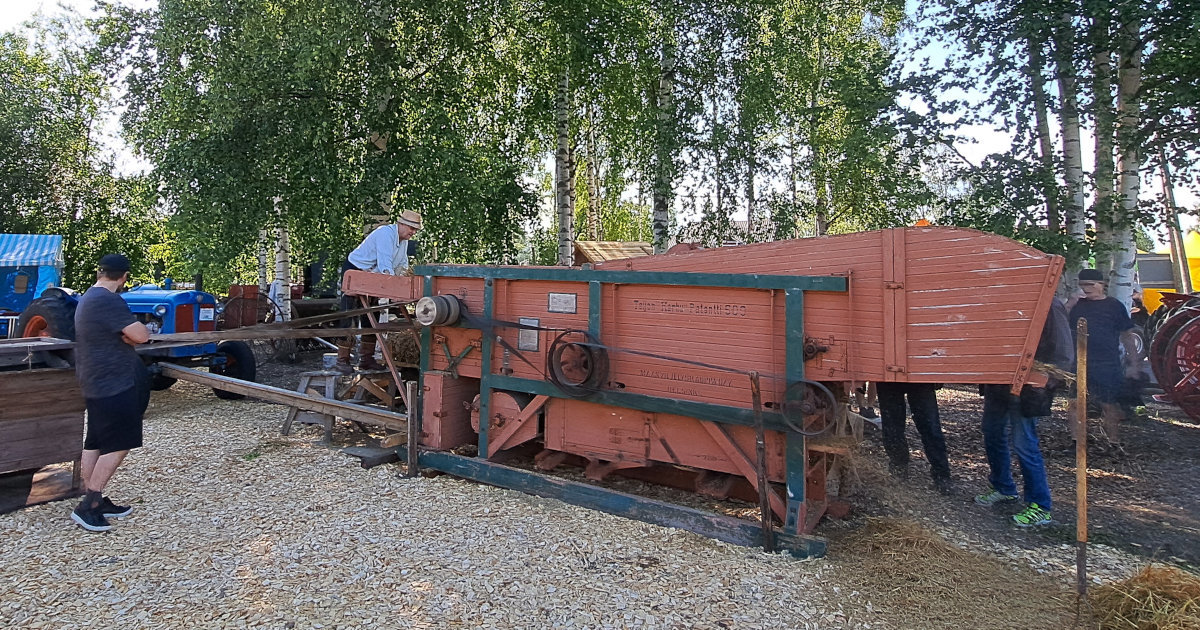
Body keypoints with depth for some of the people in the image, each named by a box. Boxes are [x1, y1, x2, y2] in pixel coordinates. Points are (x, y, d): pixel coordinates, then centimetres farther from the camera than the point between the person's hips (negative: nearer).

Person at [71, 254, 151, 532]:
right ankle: (88, 506, -3)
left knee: (96, 443, 14)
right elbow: (141, 335, -22)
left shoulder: (88, 298, 14)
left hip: (97, 382, 10)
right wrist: (136, 330, -3)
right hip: (113, 383, -10)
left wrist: (128, 333, -2)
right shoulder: (108, 300, -20)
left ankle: (94, 501, 22)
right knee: (119, 445, -5)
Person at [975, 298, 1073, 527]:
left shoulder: (1050, 307, -12)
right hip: (998, 385, 8)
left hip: (1025, 389, -8)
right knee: (993, 436, 17)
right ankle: (1002, 488, 36)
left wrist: (1046, 380, -26)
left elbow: (1064, 353, -13)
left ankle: (1040, 507, 10)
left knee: (1025, 445, -4)